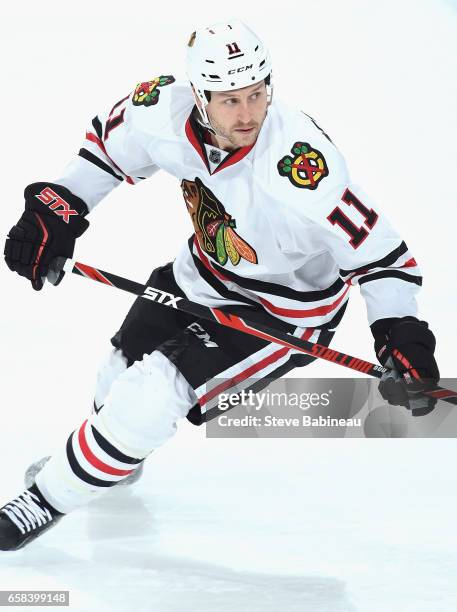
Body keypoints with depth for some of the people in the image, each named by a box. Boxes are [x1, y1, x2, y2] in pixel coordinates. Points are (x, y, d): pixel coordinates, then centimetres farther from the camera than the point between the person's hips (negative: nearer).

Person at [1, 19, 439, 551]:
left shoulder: (298, 166, -38)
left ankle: (50, 498, 6)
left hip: (283, 311, -6)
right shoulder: (166, 111, -21)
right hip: (200, 275, 6)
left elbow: (375, 247, -30)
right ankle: (112, 455, 56)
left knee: (151, 395, -17)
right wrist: (58, 205, -5)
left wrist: (400, 333, -39)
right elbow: (109, 142, 2)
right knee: (122, 372, 19)